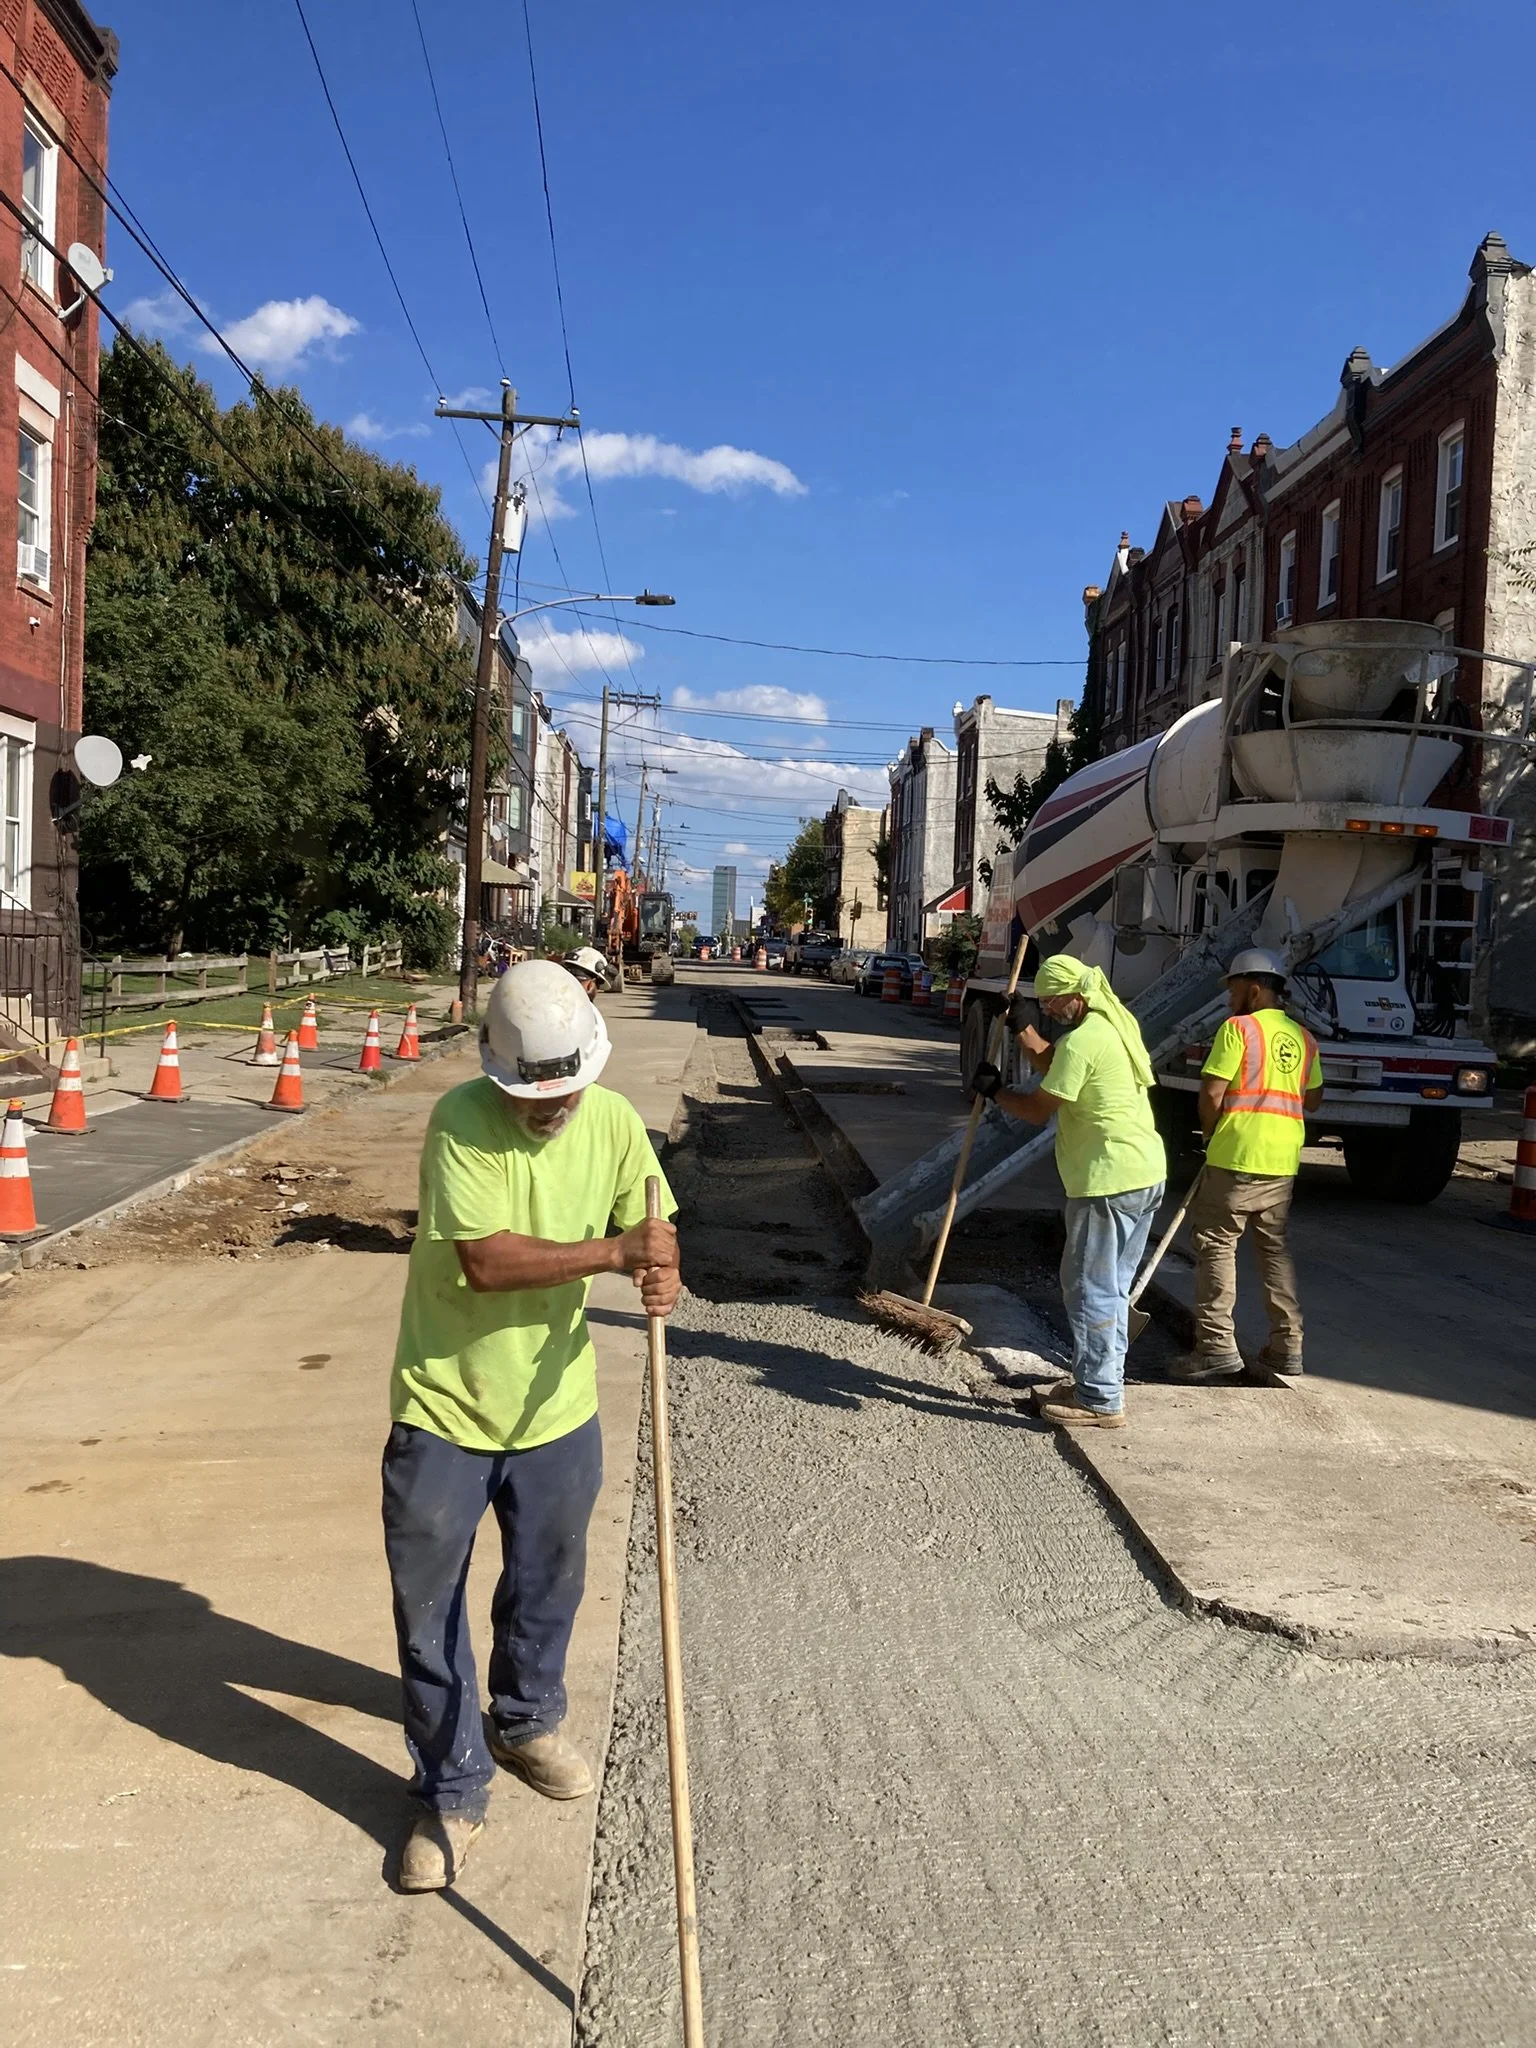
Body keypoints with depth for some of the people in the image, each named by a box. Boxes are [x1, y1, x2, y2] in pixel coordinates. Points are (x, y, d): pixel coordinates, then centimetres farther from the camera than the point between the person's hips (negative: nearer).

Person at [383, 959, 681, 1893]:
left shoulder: (614, 1121, -6)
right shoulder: (462, 1120, -22)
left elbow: (654, 1226, 4)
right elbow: (486, 1260, -29)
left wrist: (663, 1270, -19)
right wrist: (615, 1250, -31)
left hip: (556, 1407, 4)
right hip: (445, 1407, -4)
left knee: (547, 1588, 22)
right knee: (429, 1611, 6)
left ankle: (527, 1722, 49)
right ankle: (454, 1791, 25)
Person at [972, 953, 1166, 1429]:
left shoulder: (1082, 1041, -18)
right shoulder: (1117, 1024, 14)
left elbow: (1039, 1108, -13)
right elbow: (1051, 1065, 24)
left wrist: (994, 1090, 2)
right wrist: (1021, 1028, 18)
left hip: (1110, 1180, -10)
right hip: (1146, 1174, 10)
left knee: (1090, 1287, -3)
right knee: (1111, 1287, 18)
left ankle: (1101, 1400, 2)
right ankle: (1099, 1380, 28)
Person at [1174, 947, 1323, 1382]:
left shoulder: (1238, 1028, -8)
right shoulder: (1303, 1037, 12)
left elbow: (1211, 1092, -12)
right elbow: (1313, 1098, 17)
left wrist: (1209, 1133, 4)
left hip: (1237, 1155, -7)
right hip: (1283, 1161, 7)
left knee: (1216, 1244, 0)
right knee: (1275, 1247, 15)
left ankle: (1217, 1344, -3)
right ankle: (1287, 1345, 18)